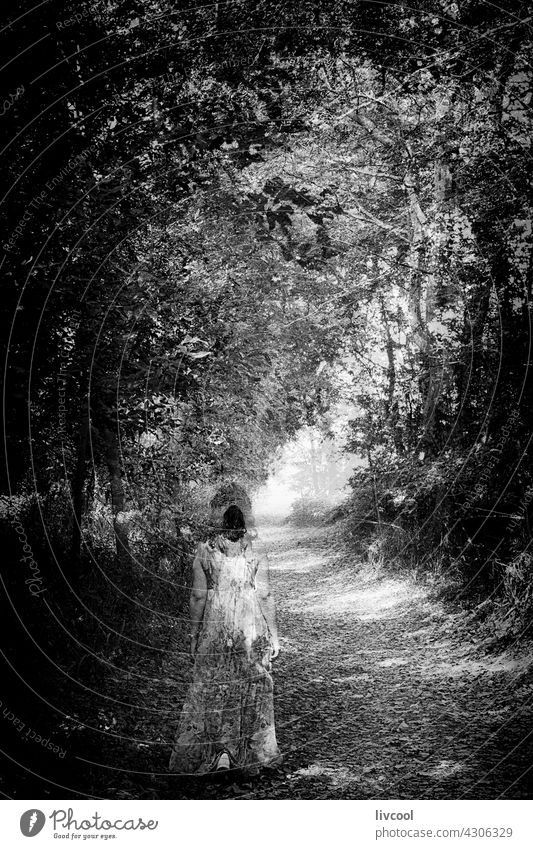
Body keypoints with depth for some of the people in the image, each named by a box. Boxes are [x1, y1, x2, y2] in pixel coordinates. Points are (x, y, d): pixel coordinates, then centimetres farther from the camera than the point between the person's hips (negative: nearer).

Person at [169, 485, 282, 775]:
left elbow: (198, 596, -5)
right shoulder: (256, 552, -4)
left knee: (212, 689, 13)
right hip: (252, 630, 1)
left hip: (216, 627, -1)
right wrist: (273, 635, 3)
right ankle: (252, 759, 20)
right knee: (253, 689, 12)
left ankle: (219, 751, 10)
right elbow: (265, 596, -4)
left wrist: (194, 635, 5)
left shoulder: (204, 551, -6)